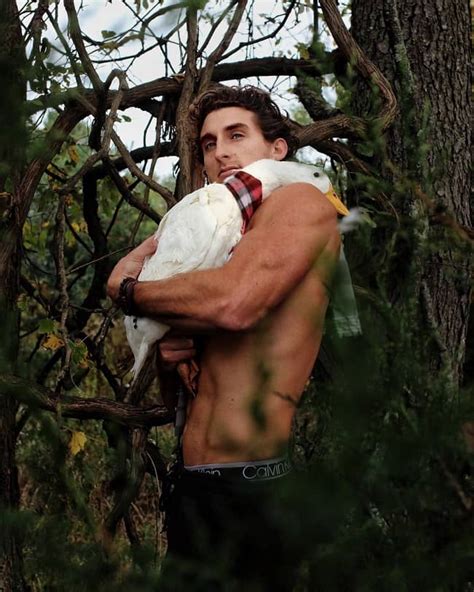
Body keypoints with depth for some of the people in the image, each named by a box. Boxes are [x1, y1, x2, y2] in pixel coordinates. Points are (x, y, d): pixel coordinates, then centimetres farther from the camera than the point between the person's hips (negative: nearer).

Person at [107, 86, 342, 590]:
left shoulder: (301, 201, -3)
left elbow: (235, 304, -21)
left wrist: (128, 289, -4)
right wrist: (167, 351, 1)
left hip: (255, 487, -8)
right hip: (192, 488, 8)